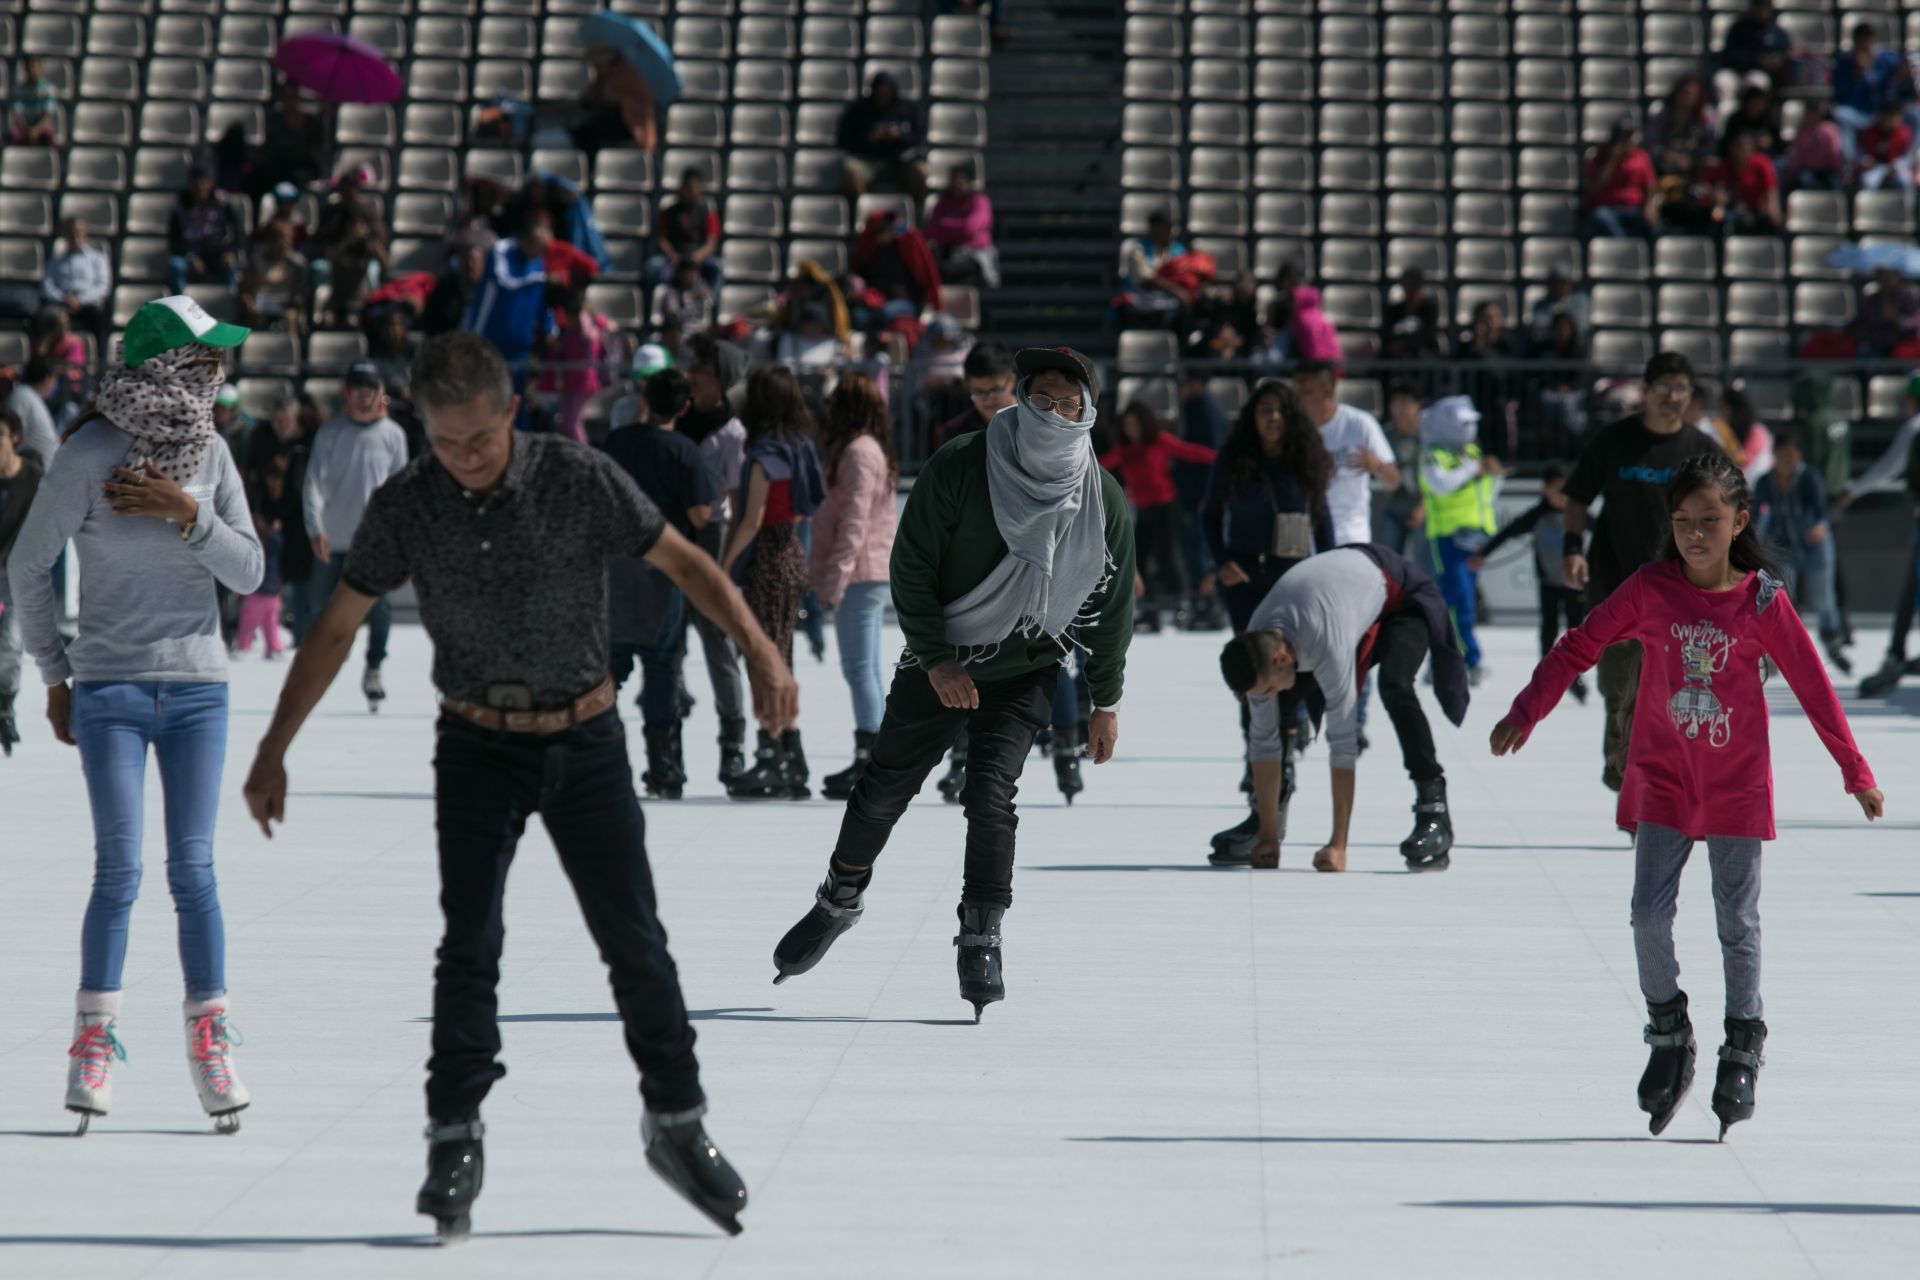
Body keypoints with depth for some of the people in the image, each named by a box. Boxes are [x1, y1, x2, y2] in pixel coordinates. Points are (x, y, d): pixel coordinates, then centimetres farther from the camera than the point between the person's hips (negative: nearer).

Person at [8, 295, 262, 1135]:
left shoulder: (210, 453, 2)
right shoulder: (89, 454, -10)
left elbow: (248, 572, 0)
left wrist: (188, 514, -16)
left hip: (198, 687, 3)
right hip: (109, 689, -3)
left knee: (193, 869, 1)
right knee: (119, 871, -7)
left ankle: (209, 1042, 7)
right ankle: (94, 1040, 5)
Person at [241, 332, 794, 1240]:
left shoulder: (581, 480, -13)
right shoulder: (405, 507, -9)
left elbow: (683, 562, -7)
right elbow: (335, 629, -1)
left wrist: (757, 648, -21)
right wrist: (274, 751, -1)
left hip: (585, 745, 0)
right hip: (478, 749, 0)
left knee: (634, 941, 1)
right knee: (469, 944, -11)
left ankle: (677, 1127, 16)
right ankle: (453, 1145, -1)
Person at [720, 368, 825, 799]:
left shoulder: (764, 455, -16)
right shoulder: (800, 447, 7)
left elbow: (752, 520, -17)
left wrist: (726, 563, -12)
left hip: (767, 555, -8)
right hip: (793, 553, 8)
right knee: (781, 659, 14)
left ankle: (771, 761, -4)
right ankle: (792, 759, 16)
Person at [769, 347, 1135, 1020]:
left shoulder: (1104, 501, -8)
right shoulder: (958, 467, -15)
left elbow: (1113, 606, 3)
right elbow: (911, 567, -10)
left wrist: (1105, 703, 4)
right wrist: (936, 659, -16)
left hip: (1026, 672, 0)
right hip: (939, 661, 0)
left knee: (991, 793, -16)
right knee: (885, 786, 9)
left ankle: (981, 941, -6)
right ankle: (840, 899, 33)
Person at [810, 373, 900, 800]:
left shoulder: (858, 452, -13)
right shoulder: (872, 449, 18)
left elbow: (853, 523, -19)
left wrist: (834, 580, -20)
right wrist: (828, 575, 22)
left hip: (858, 574, -10)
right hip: (873, 574, 10)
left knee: (860, 669, -10)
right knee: (867, 670, 12)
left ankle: (870, 762, -12)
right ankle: (872, 762, 16)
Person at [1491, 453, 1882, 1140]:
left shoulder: (1762, 601, -8)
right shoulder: (1650, 589, -5)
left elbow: (1813, 686, -1)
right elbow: (1579, 647, 3)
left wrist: (1856, 772, 2)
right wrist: (1526, 712, -3)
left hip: (1737, 785, -1)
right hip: (1662, 780, 1)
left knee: (1738, 921, 3)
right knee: (1649, 914, -6)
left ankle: (1742, 1052, 16)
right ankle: (1670, 1038, 14)